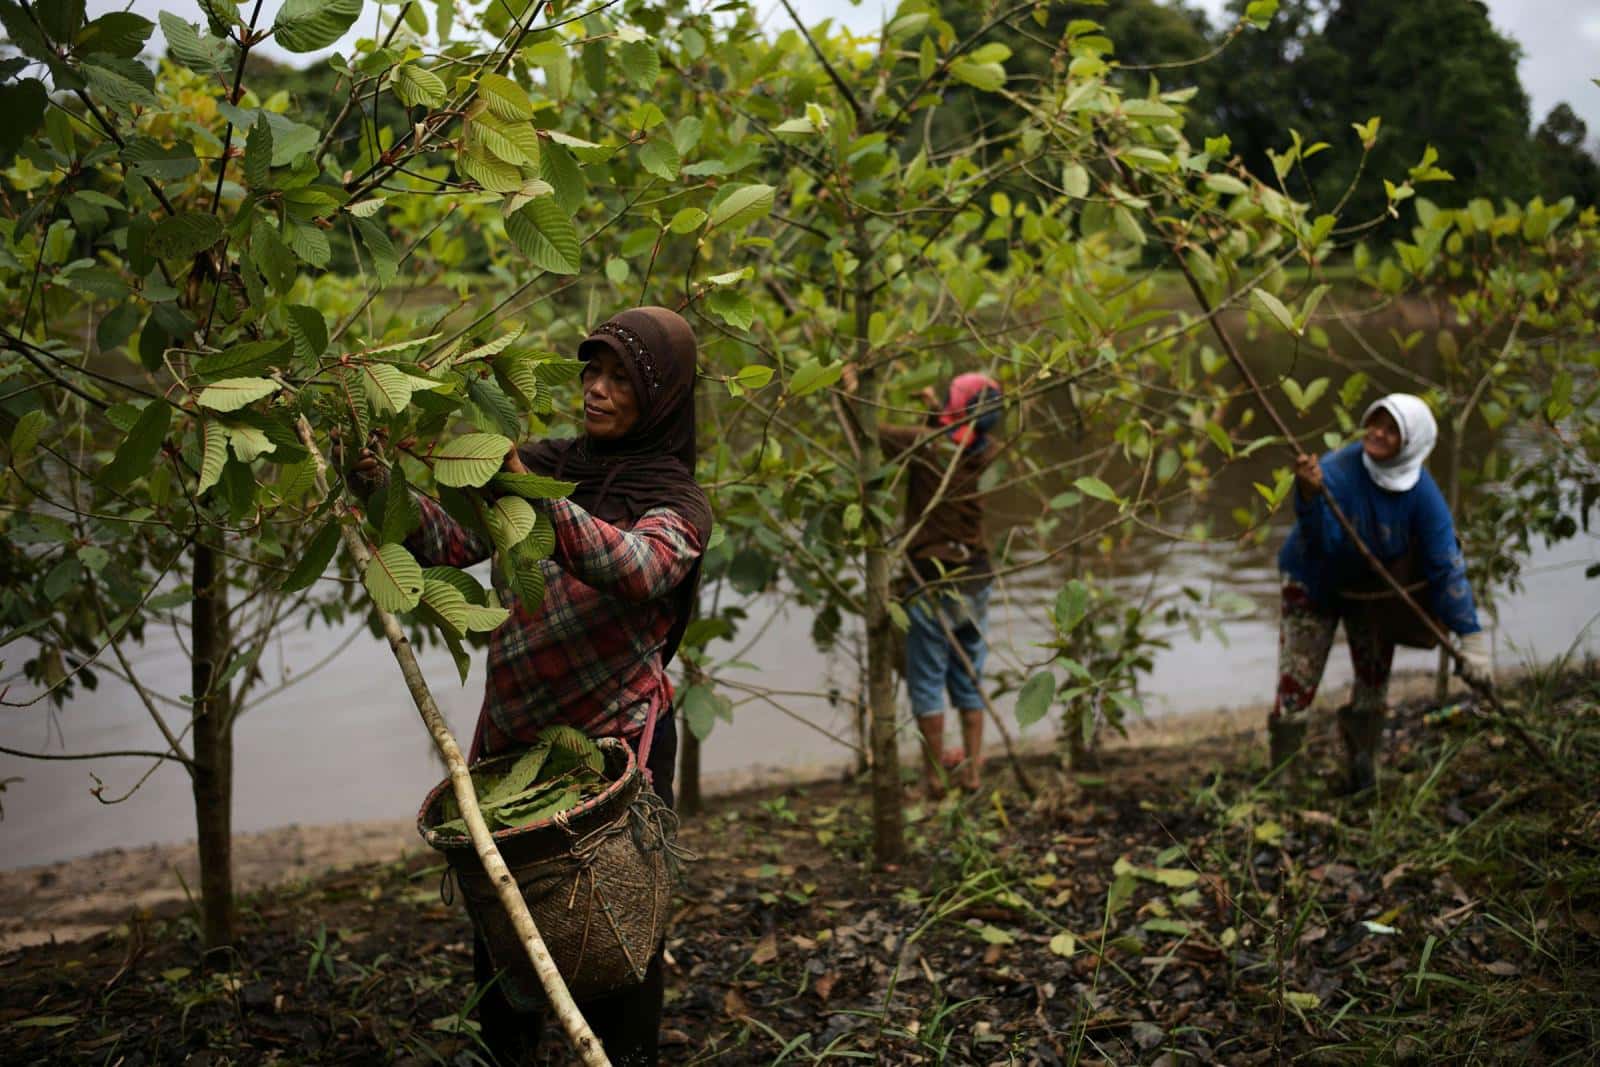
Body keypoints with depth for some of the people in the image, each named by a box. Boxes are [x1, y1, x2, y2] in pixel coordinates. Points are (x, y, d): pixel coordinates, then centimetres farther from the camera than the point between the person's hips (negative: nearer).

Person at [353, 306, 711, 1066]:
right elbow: (451, 542, -2)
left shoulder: (675, 502, -6)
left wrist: (535, 497, -42)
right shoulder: (545, 464, 7)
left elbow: (638, 569, -29)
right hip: (512, 732, 4)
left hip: (616, 738, -4)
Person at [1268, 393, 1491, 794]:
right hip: (1313, 584, -3)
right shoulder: (1337, 470, -30)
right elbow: (1324, 542, -40)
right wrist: (1311, 496, -60)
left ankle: (1361, 770, 26)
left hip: (1374, 588, 3)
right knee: (1294, 689, -8)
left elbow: (1446, 566, -19)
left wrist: (1471, 636, -22)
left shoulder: (1422, 493, -20)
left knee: (1374, 683, 7)